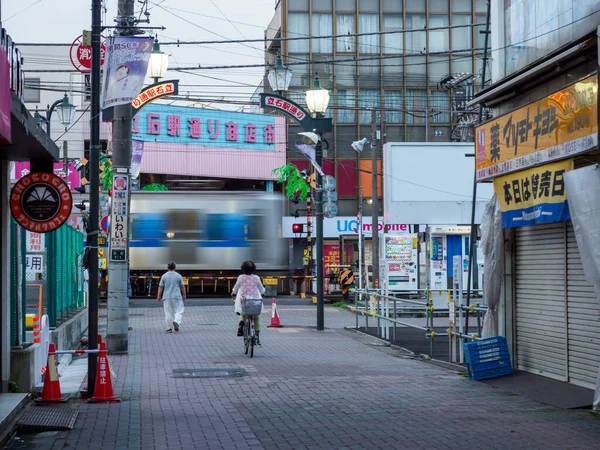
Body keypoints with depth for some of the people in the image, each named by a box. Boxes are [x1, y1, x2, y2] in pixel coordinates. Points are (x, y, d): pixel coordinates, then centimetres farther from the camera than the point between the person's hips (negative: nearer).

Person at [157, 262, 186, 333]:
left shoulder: (164, 276, 0)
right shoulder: (178, 276, -2)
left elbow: (161, 287, 1)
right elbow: (182, 286, 3)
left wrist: (159, 296, 9)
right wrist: (184, 295, 15)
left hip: (167, 297, 1)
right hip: (177, 296, -1)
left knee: (168, 313, 6)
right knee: (178, 311, 5)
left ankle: (169, 328, 5)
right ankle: (176, 322, -21)